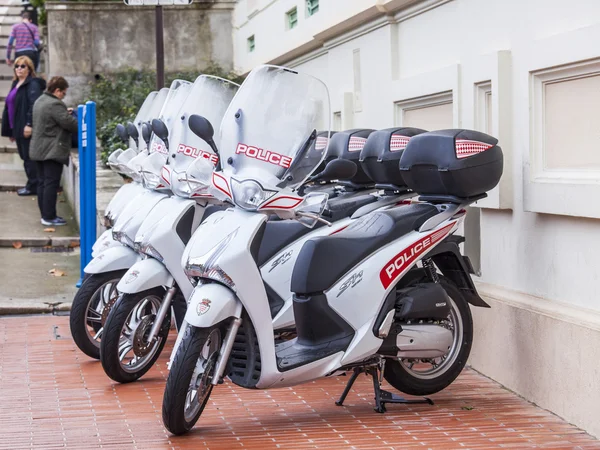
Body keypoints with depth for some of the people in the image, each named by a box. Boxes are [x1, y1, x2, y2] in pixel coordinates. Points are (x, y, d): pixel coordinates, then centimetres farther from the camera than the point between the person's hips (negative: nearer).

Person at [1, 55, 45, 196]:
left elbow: (34, 105, -21)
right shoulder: (16, 84, 17)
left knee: (29, 157, -4)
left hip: (27, 128, -9)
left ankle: (33, 186, 3)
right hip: (18, 128, 9)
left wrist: (29, 125, -27)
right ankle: (32, 185, 20)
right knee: (26, 157, 13)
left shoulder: (33, 84, -11)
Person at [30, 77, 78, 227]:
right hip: (52, 151, -10)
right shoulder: (55, 105, -19)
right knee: (51, 184, -6)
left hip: (39, 149, 10)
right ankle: (49, 217, -4)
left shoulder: (40, 101, 13)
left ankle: (45, 214, 19)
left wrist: (65, 112, 16)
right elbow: (69, 123, -20)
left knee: (42, 183, 13)